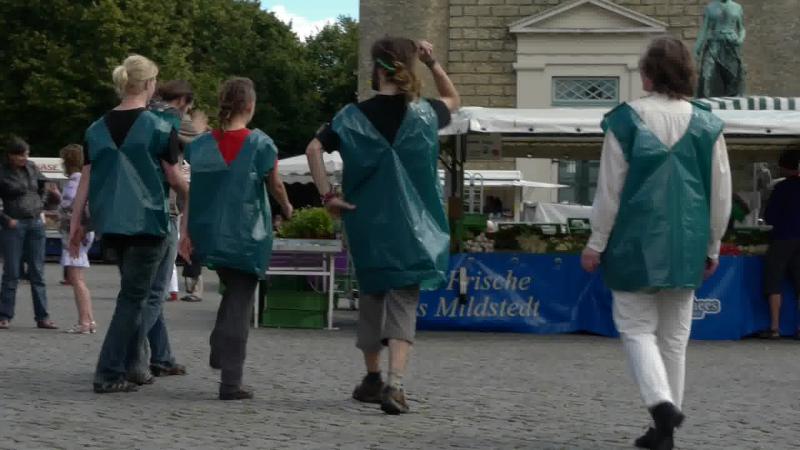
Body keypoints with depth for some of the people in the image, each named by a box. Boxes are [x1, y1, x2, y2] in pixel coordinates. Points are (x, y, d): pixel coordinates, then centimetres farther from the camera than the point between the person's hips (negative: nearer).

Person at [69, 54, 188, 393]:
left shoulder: (98, 128, 7)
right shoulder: (160, 128, -7)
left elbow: (85, 178, 7)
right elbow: (174, 178, -2)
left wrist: (76, 222, 11)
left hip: (109, 222, 5)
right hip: (146, 221, -5)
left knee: (135, 292, 19)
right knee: (133, 296, -2)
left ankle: (129, 365, 21)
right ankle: (109, 374, -7)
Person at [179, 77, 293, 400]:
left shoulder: (201, 145, 0)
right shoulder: (260, 144, -7)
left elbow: (191, 192, -3)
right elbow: (275, 186, 5)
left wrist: (185, 232, -2)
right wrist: (287, 208, 24)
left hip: (210, 236, 4)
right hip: (247, 236, -4)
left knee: (232, 291, 26)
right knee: (240, 302, 0)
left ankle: (219, 352, 16)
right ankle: (231, 382, -3)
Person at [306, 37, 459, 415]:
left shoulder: (354, 116, -3)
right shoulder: (424, 113, -1)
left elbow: (314, 148, -11)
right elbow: (453, 100, 21)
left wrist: (326, 195, -5)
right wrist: (433, 63, 10)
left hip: (367, 224, 1)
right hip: (413, 227, -1)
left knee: (372, 298, 18)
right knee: (404, 304, -2)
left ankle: (372, 378, 29)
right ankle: (395, 384, -18)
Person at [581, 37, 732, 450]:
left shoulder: (626, 120, -7)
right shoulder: (706, 125, 0)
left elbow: (610, 188, -6)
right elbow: (720, 193, 4)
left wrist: (597, 243, 4)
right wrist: (712, 246, 16)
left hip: (636, 244, -3)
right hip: (686, 246, 3)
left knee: (637, 326, 7)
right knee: (674, 334, 12)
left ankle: (661, 402, -17)